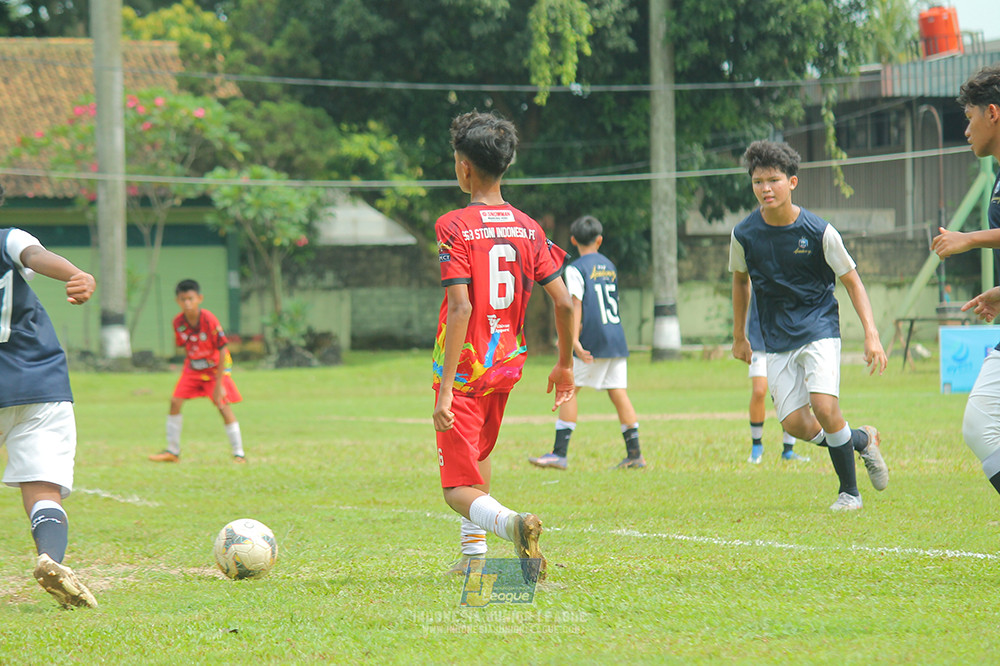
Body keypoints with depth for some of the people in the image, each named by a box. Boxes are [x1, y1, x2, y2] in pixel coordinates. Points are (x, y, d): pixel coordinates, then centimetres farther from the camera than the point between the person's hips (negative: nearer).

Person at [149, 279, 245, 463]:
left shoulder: (209, 320, -26)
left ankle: (238, 453, -5)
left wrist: (218, 384, -21)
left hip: (215, 367, -5)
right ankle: (172, 451, 6)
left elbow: (222, 351, -21)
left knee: (223, 406, -13)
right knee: (175, 402, -5)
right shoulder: (178, 322, -12)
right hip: (192, 368, 5)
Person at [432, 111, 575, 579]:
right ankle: (474, 552, 30)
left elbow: (460, 309, -22)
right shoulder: (527, 228, 3)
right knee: (478, 453, 31)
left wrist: (445, 390, -21)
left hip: (463, 370, -6)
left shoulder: (454, 227, -14)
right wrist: (565, 365, 15)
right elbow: (564, 302, 0)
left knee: (459, 488, -5)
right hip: (507, 365, 6)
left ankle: (510, 523, -35)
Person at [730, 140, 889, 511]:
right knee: (796, 425, -7)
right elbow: (741, 280, 15)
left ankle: (849, 491, 0)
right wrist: (739, 337, 21)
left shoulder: (819, 231, -12)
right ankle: (861, 440, 22)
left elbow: (852, 282, -3)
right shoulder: (744, 235, -5)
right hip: (777, 338, 3)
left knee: (824, 408, -21)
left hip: (819, 329, -3)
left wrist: (871, 335, -12)